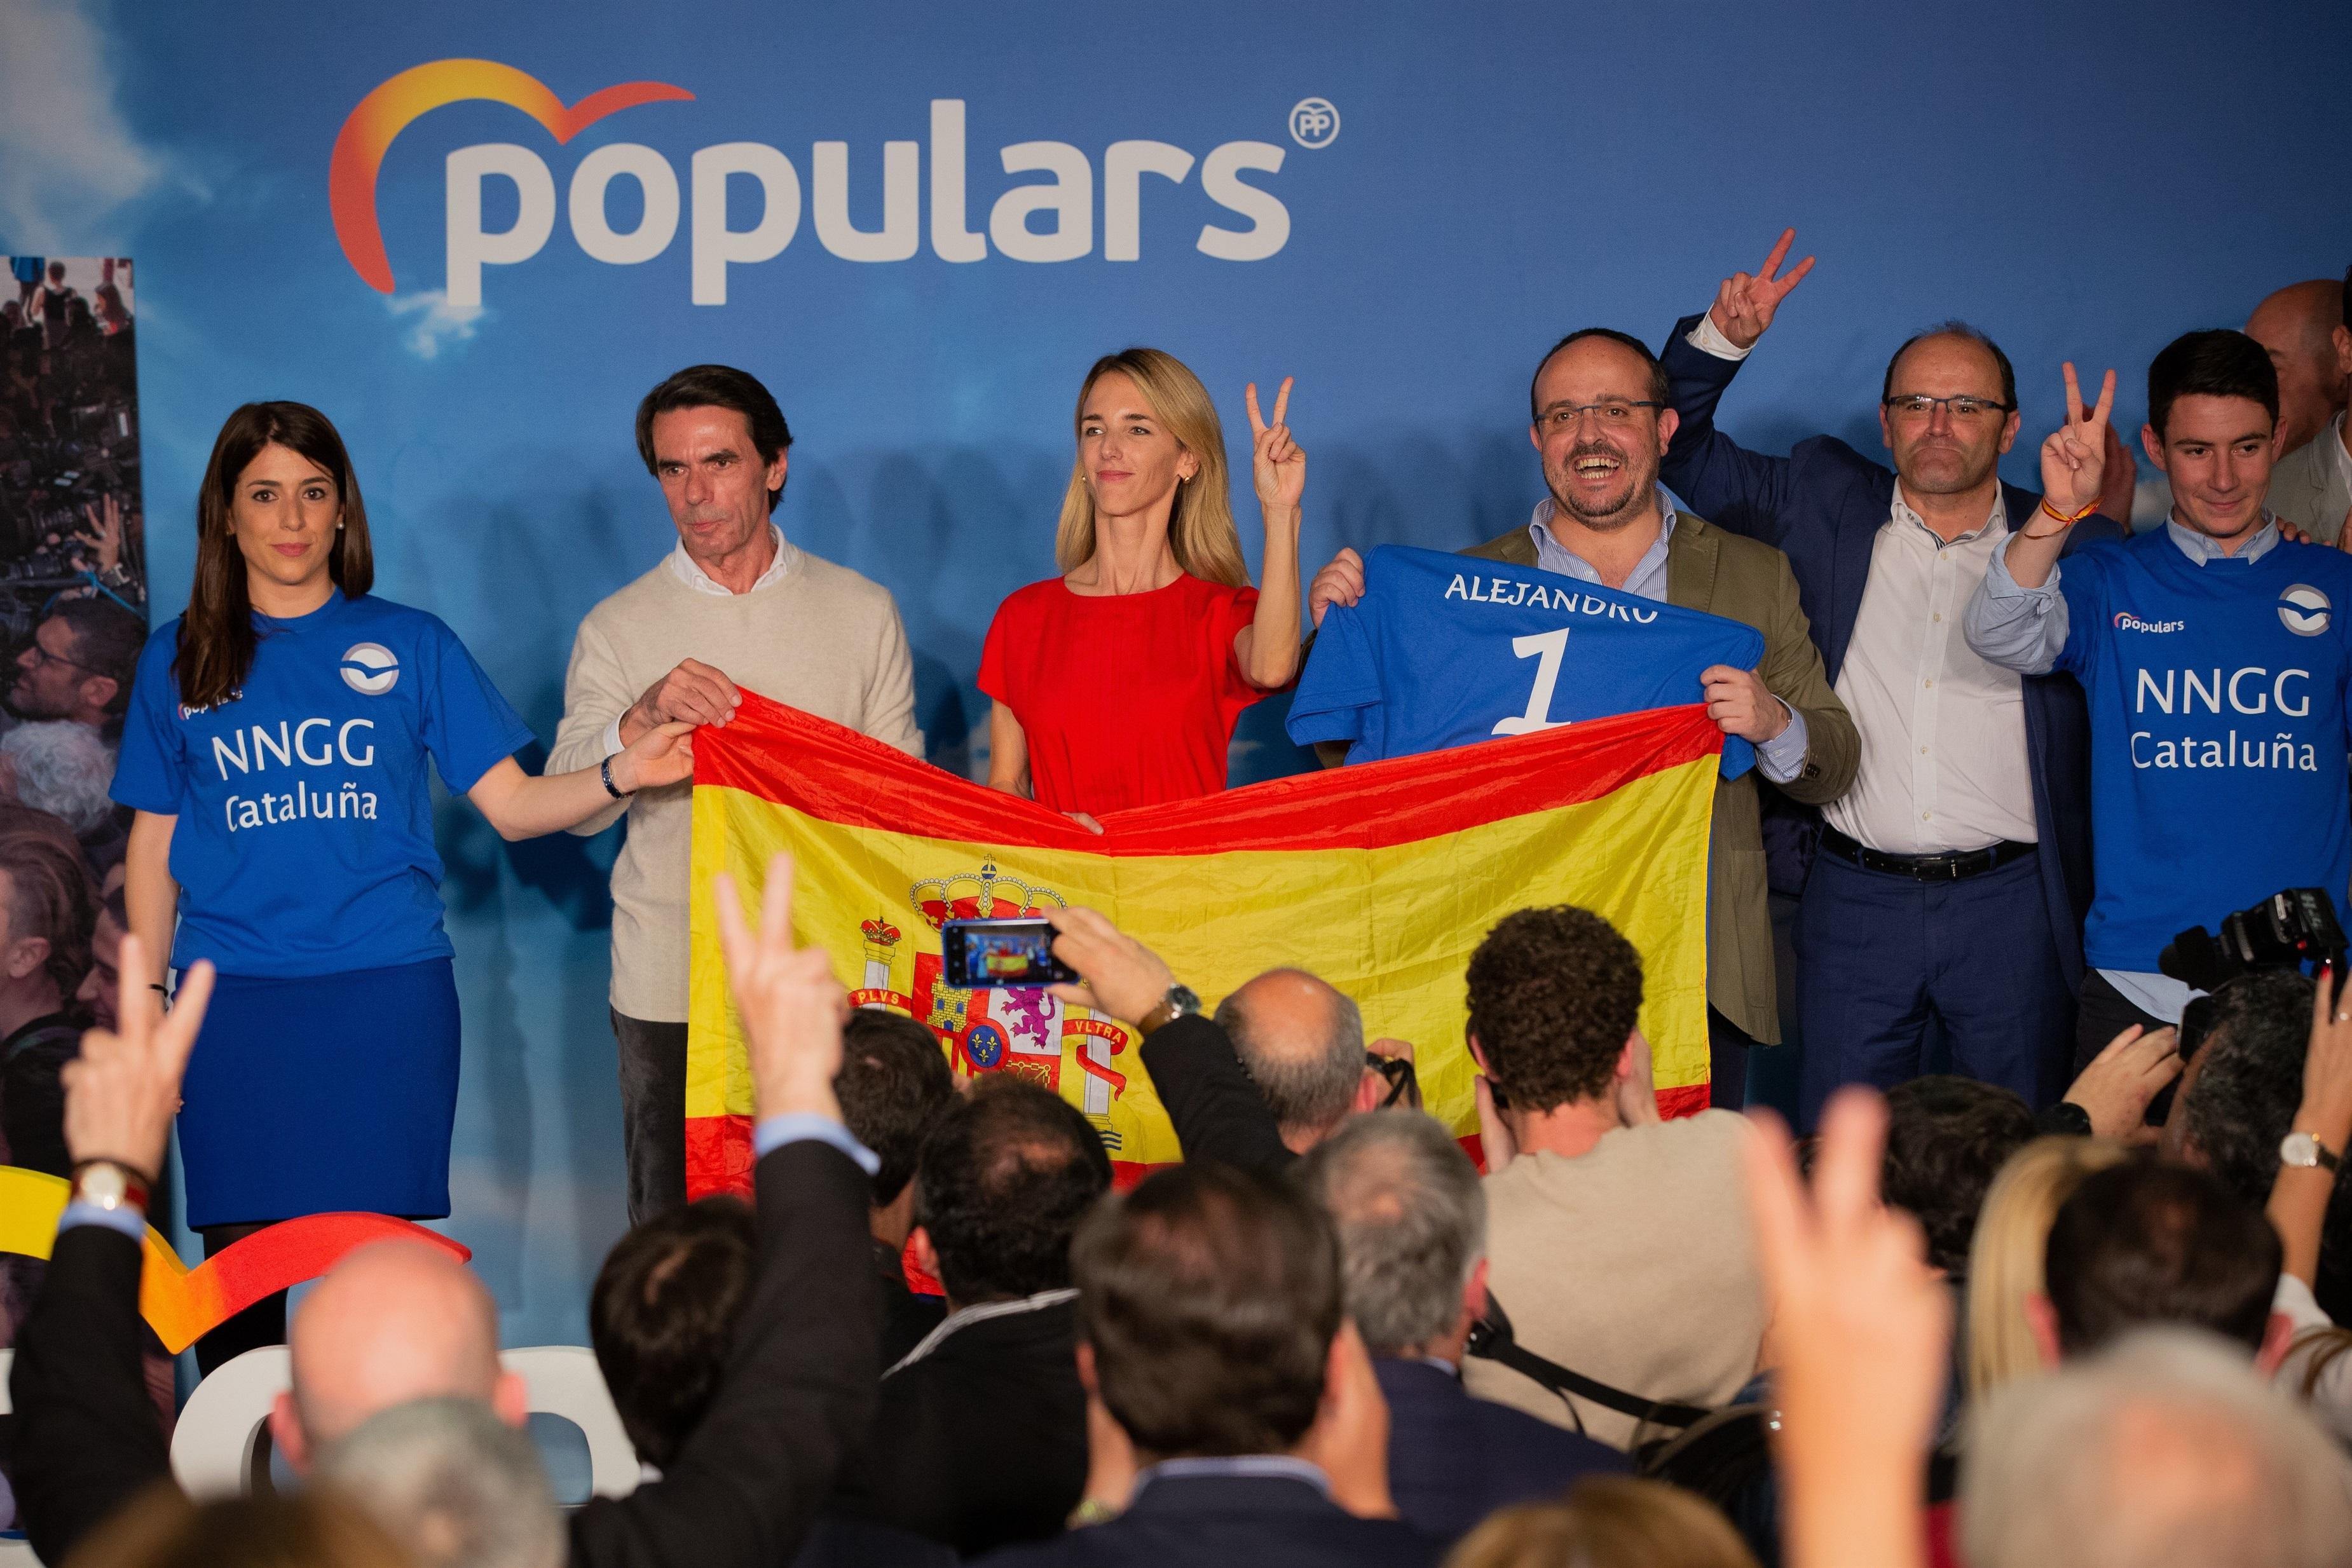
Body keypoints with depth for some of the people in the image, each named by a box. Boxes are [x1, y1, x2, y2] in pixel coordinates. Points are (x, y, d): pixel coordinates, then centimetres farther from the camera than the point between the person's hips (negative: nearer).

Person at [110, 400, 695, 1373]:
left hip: (387, 993, -1)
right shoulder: (179, 662, 10)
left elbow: (511, 804, 3)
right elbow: (153, 844, 13)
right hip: (235, 1002, 1)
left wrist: (621, 774, -14)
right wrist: (146, 999, 7)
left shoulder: (410, 646, 8)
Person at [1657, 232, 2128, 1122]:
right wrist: (1722, 338, -4)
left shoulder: (2065, 546, 5)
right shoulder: (1825, 503, 7)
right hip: (1855, 899, 1)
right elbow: (1683, 449, 11)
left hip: (2012, 906, 0)